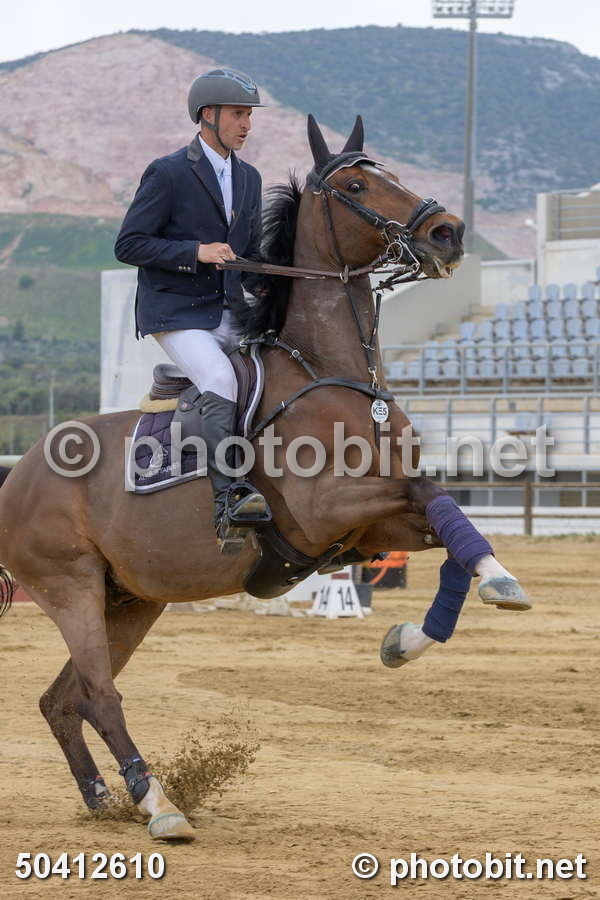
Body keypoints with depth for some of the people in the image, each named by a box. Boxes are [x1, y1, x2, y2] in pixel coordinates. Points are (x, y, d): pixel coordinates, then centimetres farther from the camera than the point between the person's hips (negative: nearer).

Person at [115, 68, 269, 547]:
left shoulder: (249, 178, 15)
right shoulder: (168, 174, -7)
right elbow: (128, 245, -10)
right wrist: (195, 252, -21)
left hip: (230, 315, 8)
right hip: (178, 314, -7)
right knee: (220, 381, -28)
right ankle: (230, 493, -31)